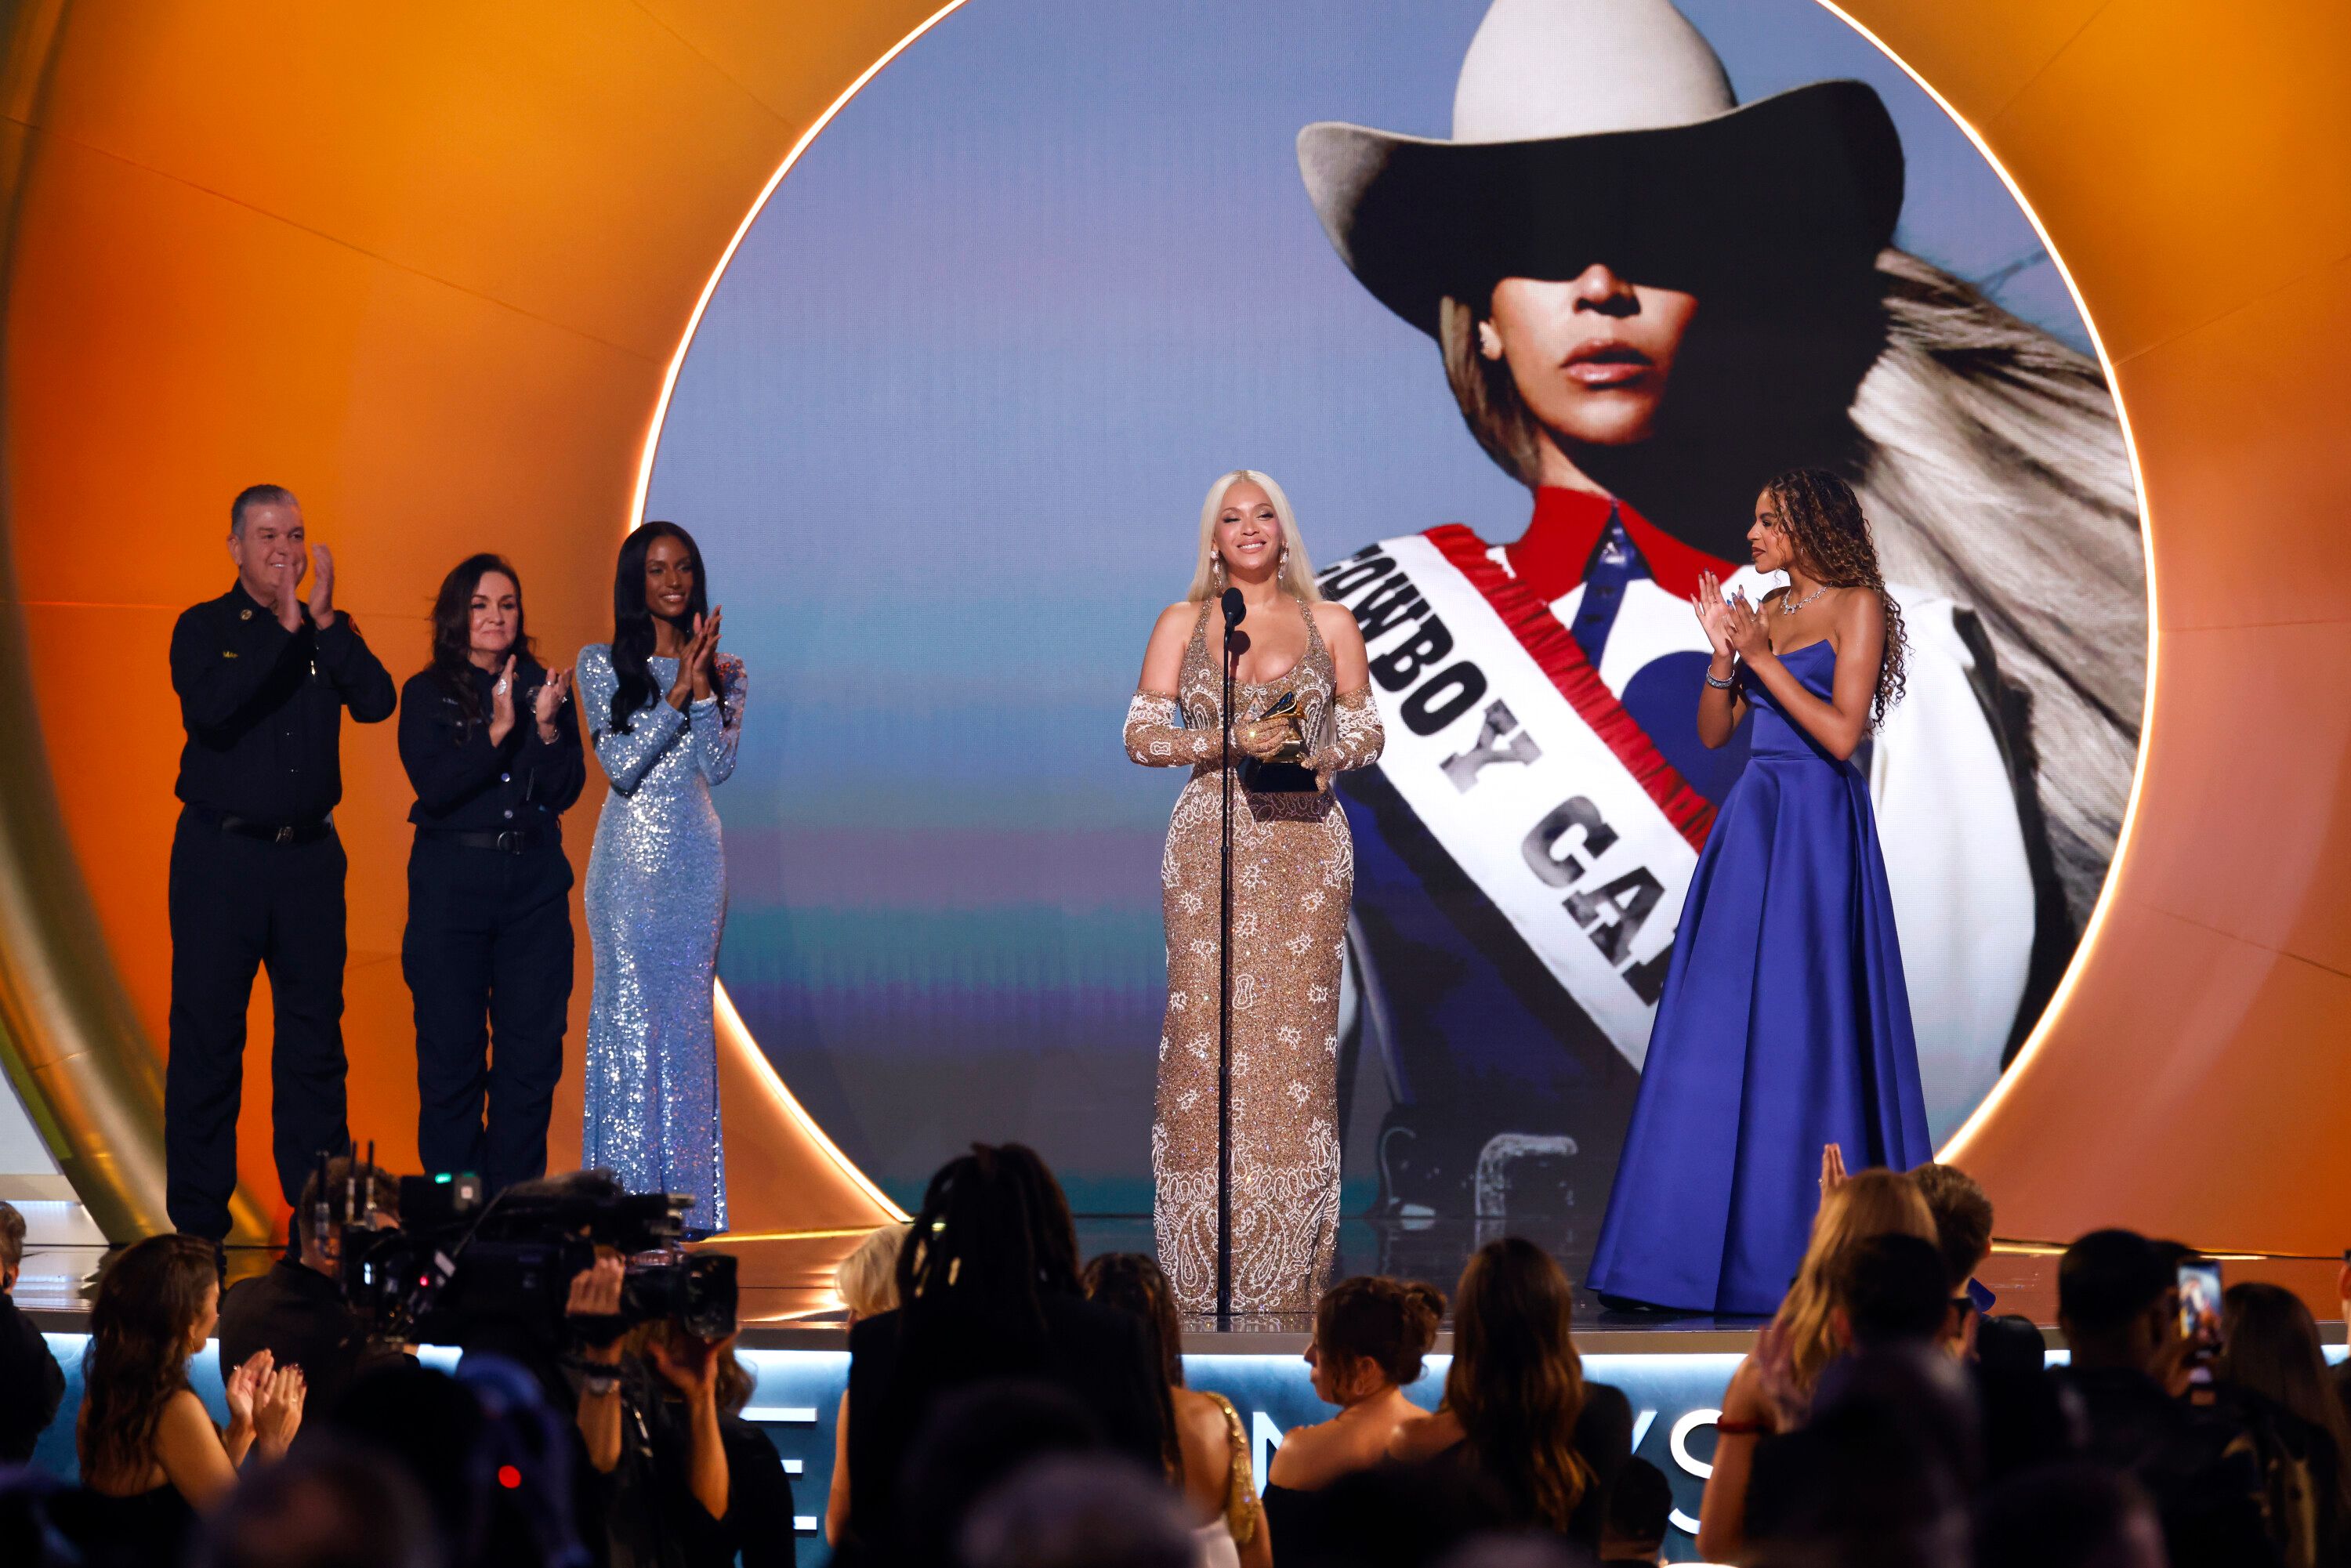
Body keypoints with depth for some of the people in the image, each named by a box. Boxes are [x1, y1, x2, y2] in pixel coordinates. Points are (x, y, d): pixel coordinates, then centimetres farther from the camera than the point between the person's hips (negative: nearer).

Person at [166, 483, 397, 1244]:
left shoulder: (328, 632, 10)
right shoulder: (204, 629, 1)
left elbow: (377, 702, -7)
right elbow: (210, 709, -18)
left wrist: (325, 621, -14)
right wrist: (284, 628, -16)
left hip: (310, 853, 3)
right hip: (221, 855, -3)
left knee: (315, 1035, 5)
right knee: (207, 1034, -1)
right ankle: (199, 1222, 6)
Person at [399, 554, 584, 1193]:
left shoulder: (544, 687, 9)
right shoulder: (428, 694, 1)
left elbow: (566, 791, 2)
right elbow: (434, 789, -11)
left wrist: (547, 725, -13)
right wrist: (498, 730, -19)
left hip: (535, 881, 3)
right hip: (451, 882, -2)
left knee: (532, 1047, 0)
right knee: (451, 1052, -1)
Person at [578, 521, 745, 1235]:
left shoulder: (723, 668, 9)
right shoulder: (601, 663, 3)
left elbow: (718, 766, -2)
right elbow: (622, 763, -8)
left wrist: (704, 685, -11)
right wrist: (678, 692, -13)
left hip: (694, 856, 2)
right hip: (629, 854, -2)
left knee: (687, 1014, 2)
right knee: (629, 1013, -4)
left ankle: (686, 1198, 5)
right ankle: (626, 1195, -1)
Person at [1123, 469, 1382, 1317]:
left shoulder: (1329, 623, 10)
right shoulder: (1183, 622, 9)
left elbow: (1367, 728, 11)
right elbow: (1142, 733, 3)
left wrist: (1327, 756, -10)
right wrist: (1230, 741, -11)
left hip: (1306, 843, 0)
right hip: (1210, 842, 0)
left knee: (1296, 1026, -4)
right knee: (1206, 1023, -7)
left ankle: (1289, 1265, 1)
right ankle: (1206, 1266, -2)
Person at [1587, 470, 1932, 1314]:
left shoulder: (1857, 606, -6)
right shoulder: (1765, 610, 15)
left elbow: (1841, 733, -15)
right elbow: (1713, 731, 12)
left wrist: (1762, 656, -12)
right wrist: (1724, 650, -3)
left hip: (1819, 831, -7)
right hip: (1751, 822, 7)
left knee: (1805, 1030, -6)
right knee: (1722, 1024, 6)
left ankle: (1814, 1247, 2)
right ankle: (1720, 1236, 12)